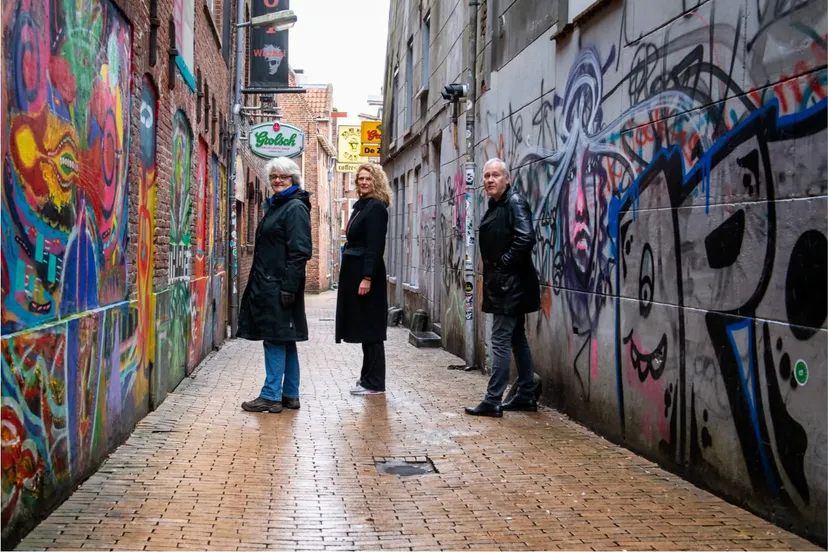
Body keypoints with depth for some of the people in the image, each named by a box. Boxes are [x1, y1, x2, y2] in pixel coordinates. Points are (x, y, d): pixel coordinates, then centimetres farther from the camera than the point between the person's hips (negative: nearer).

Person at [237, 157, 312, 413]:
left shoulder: (295, 208, -10)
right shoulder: (275, 206, 18)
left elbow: (299, 251, -18)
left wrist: (289, 287, -22)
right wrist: (258, 282, 19)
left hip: (279, 284, -10)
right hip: (267, 284, 10)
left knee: (276, 339, -6)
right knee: (284, 340, 11)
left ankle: (271, 396, -2)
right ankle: (290, 395, 16)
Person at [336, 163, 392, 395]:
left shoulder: (376, 207, -12)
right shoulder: (361, 206, 16)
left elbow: (375, 246, -19)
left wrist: (367, 278, -23)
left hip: (367, 273, -10)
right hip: (354, 271, 10)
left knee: (369, 328, -4)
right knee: (364, 327, 14)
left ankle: (374, 383, 1)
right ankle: (368, 376, 23)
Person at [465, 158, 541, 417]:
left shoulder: (515, 202, -13)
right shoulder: (495, 206, 14)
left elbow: (526, 239, -24)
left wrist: (504, 263, -16)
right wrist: (492, 269, 9)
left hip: (511, 284, -10)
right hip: (502, 283, 10)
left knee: (500, 340, -8)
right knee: (517, 339, 14)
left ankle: (493, 401, -5)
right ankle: (526, 396, 22)